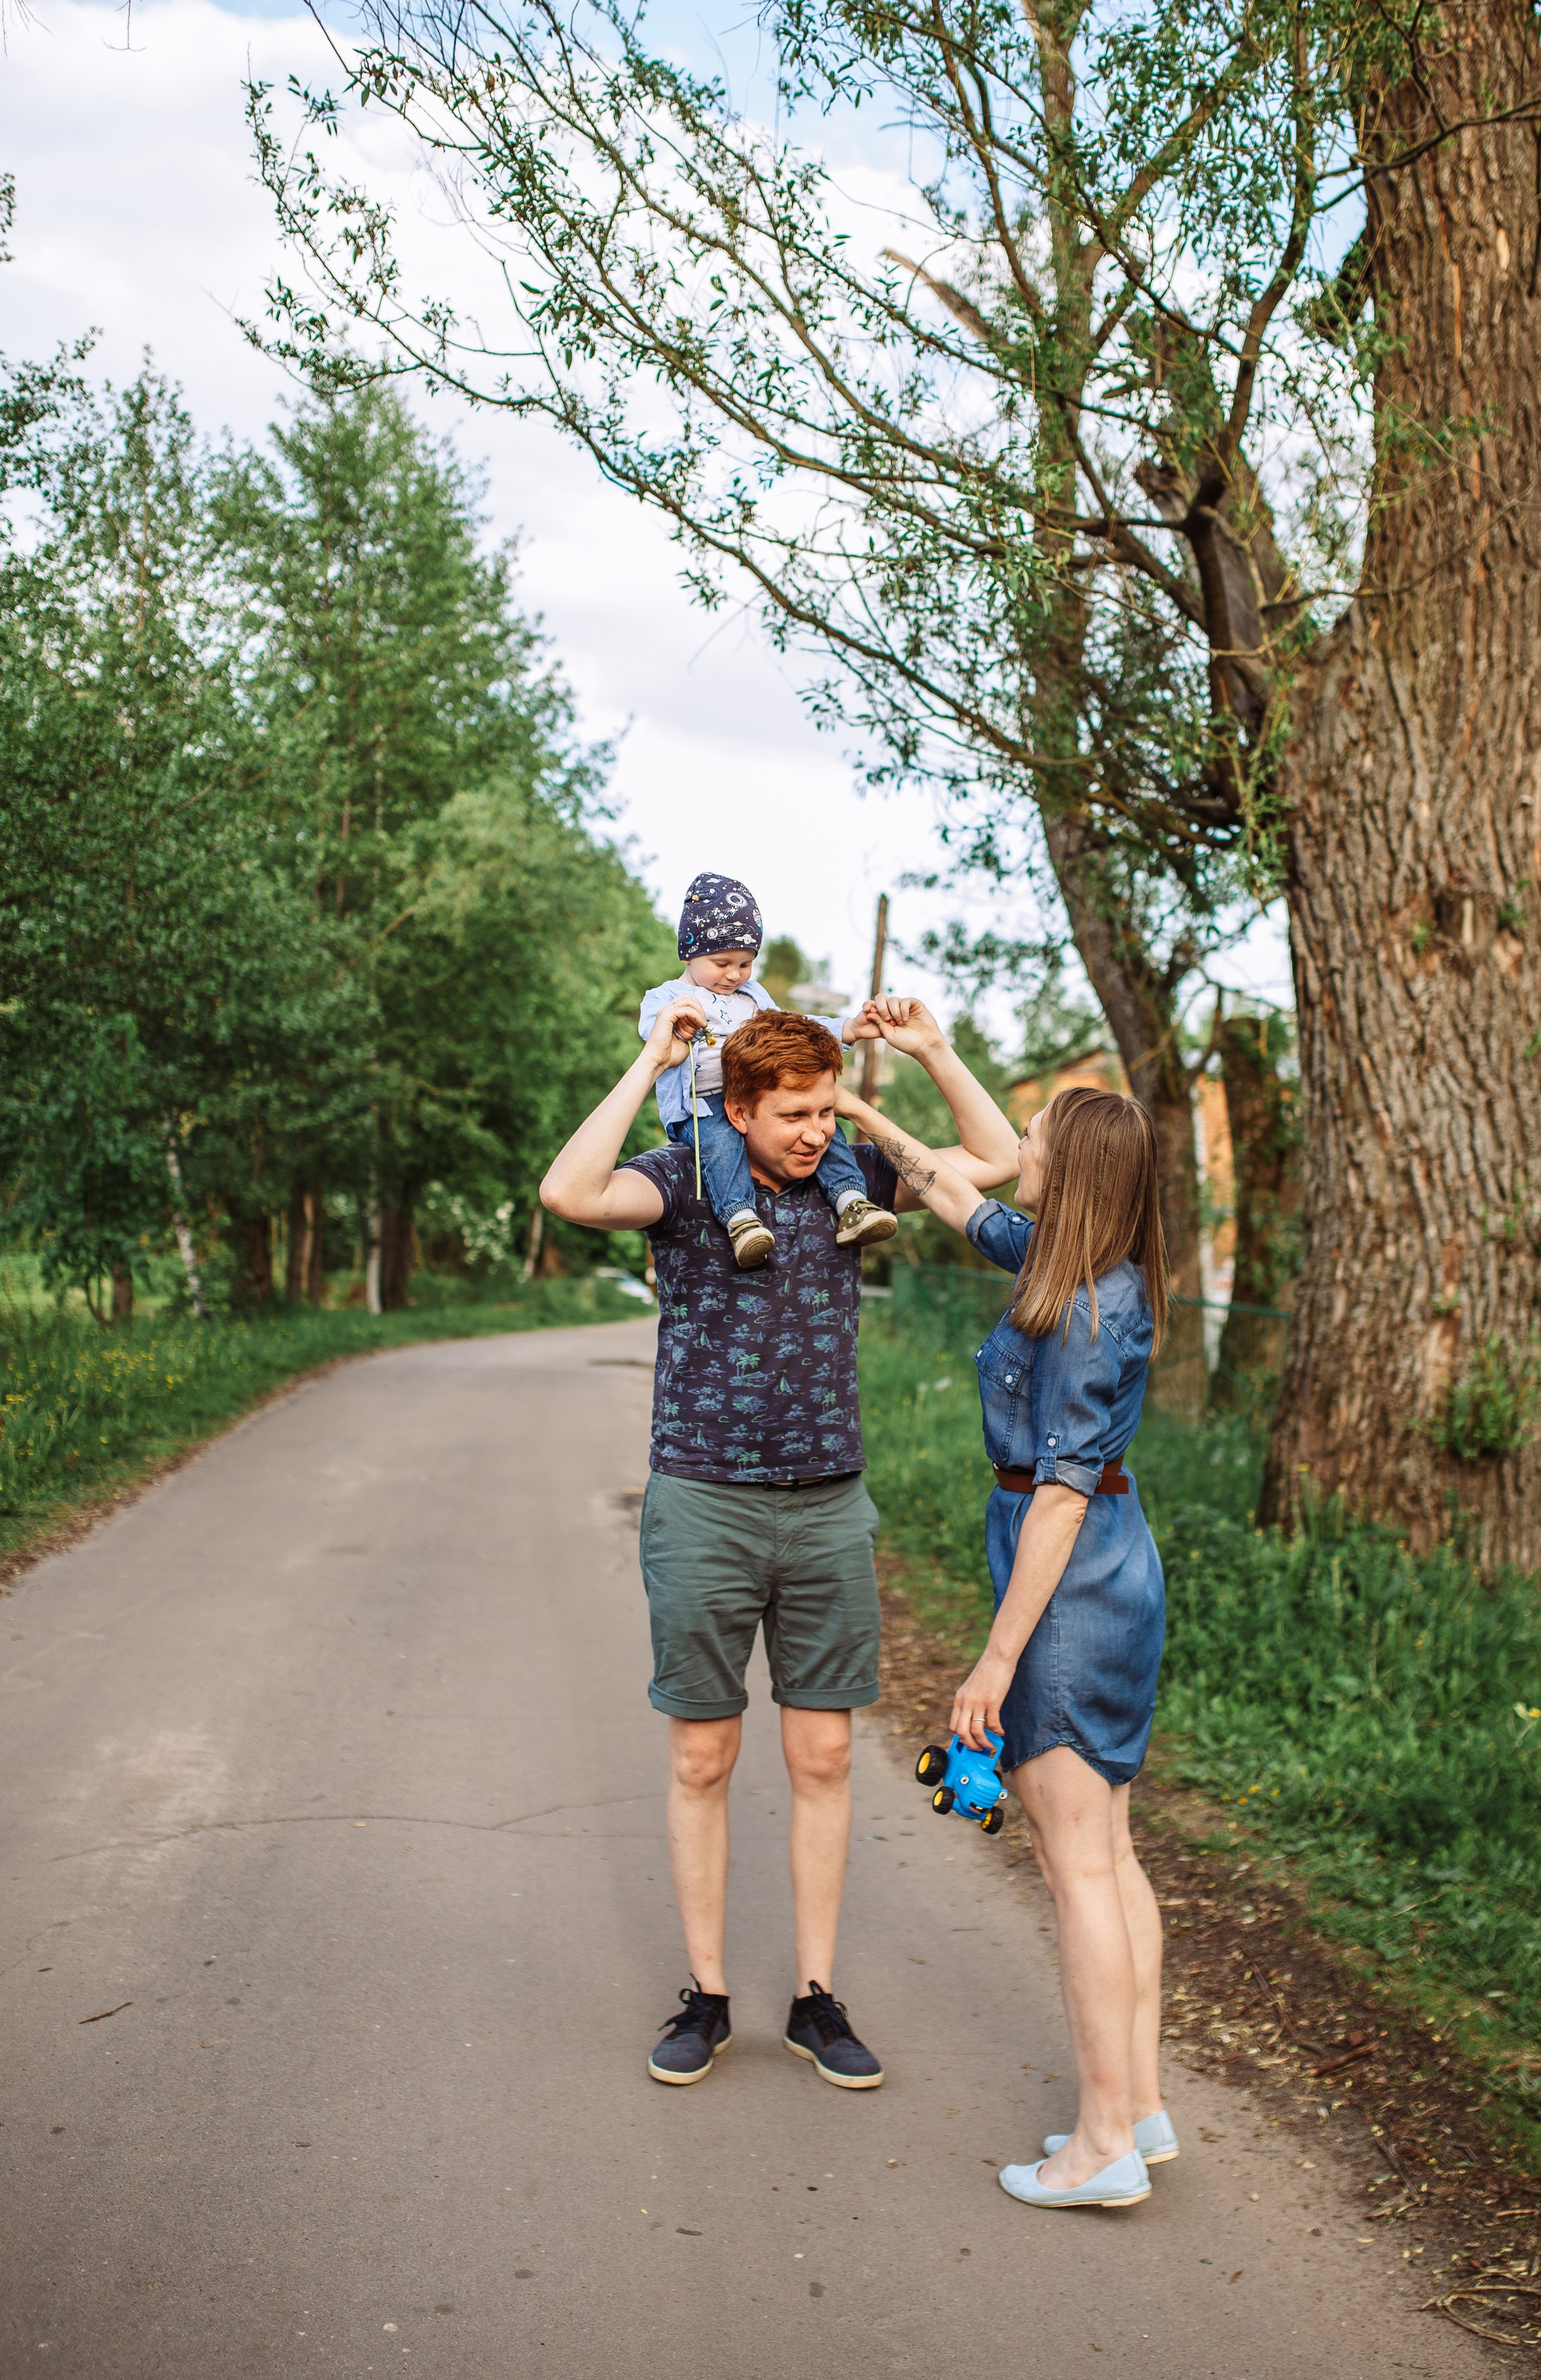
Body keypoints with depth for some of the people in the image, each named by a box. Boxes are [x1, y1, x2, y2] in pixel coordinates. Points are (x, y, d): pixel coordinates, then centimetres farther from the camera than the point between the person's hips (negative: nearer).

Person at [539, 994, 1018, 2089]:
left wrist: (932, 1050, -4)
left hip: (828, 1509, 3)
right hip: (703, 1510, -3)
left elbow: (1000, 1160, 6)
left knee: (824, 1762, 8)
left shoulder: (847, 1177, 4)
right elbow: (571, 1192, -27)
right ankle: (706, 1996, 22)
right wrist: (650, 1064, -23)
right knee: (702, 1763, 7)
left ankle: (817, 1998, 21)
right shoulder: (684, 1183, -7)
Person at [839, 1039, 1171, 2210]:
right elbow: (963, 1200, 23)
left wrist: (999, 1656, -19)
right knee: (1110, 1852, 14)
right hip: (1122, 1567, 10)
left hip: (1071, 1580, -10)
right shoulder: (1075, 1265, 7)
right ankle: (1142, 2106, 23)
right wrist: (865, 1115, 26)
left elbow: (1061, 1495, -22)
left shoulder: (1082, 1315, -21)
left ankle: (1105, 2145, 8)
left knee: (1078, 1864, -1)